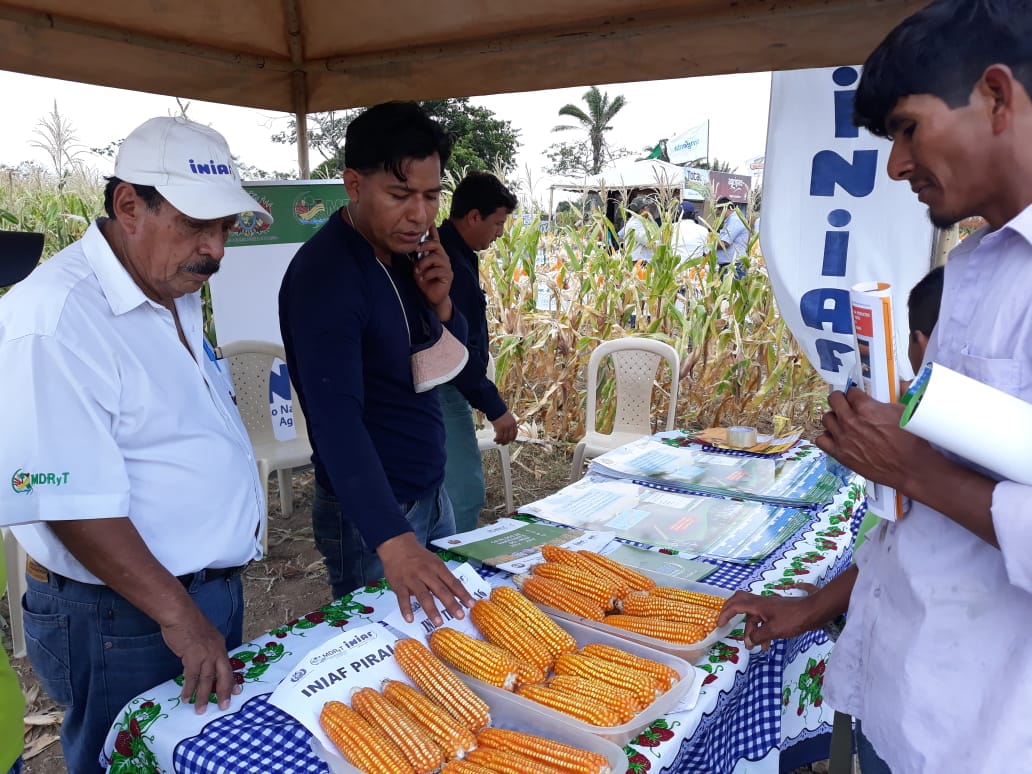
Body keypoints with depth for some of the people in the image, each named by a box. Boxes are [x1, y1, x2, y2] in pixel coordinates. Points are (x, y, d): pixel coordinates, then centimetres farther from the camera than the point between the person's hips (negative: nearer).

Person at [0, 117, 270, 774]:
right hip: (125, 618, -8)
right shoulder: (55, 317, -23)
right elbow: (71, 503, -25)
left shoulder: (179, 293, 6)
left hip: (216, 591, 9)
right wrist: (176, 614, -22)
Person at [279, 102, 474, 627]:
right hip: (370, 513, -8)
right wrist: (393, 541, -43)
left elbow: (451, 364, 11)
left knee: (444, 631, 22)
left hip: (431, 494, 8)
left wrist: (440, 303, -10)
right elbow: (337, 419, -33)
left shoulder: (405, 253, 3)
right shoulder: (324, 275, -23)